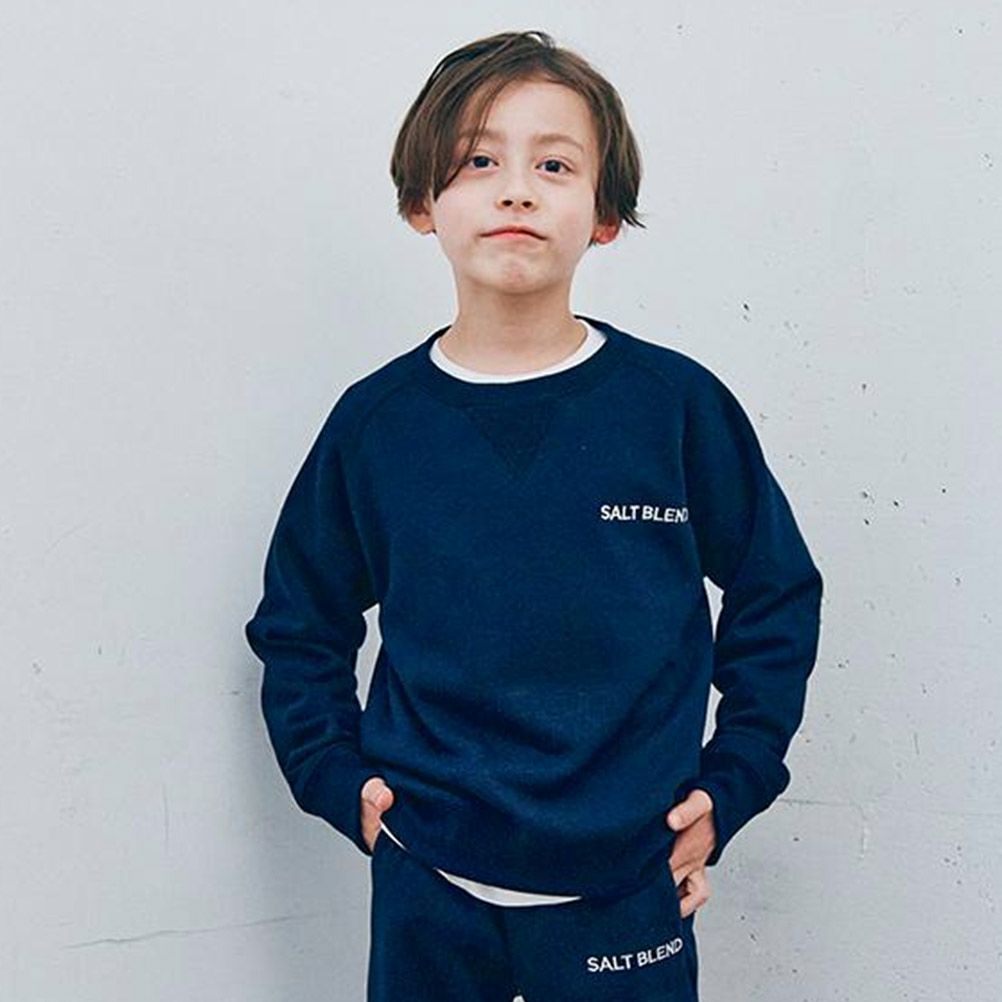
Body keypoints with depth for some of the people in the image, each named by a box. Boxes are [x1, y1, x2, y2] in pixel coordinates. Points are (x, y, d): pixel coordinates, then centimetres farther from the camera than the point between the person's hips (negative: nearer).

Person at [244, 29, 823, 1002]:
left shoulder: (676, 403, -7)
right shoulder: (375, 421, -4)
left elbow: (776, 598, 4)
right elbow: (297, 625, 9)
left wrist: (728, 788, 1)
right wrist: (338, 780, 0)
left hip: (626, 890, 0)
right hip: (426, 889, 1)